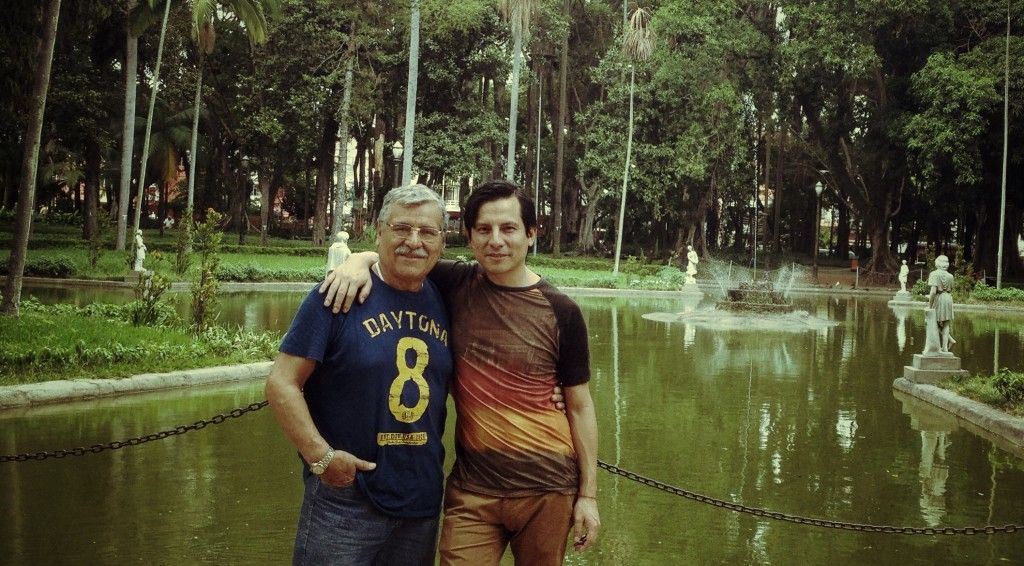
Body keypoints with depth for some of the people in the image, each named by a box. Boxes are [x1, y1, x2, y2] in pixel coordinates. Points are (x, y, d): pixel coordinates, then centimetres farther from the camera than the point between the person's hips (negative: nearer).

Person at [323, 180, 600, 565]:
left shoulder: (560, 312, -4)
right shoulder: (455, 286, 0)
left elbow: (579, 407, 1)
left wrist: (588, 494, 1)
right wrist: (358, 261, -14)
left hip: (546, 489, -1)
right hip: (472, 489, 1)